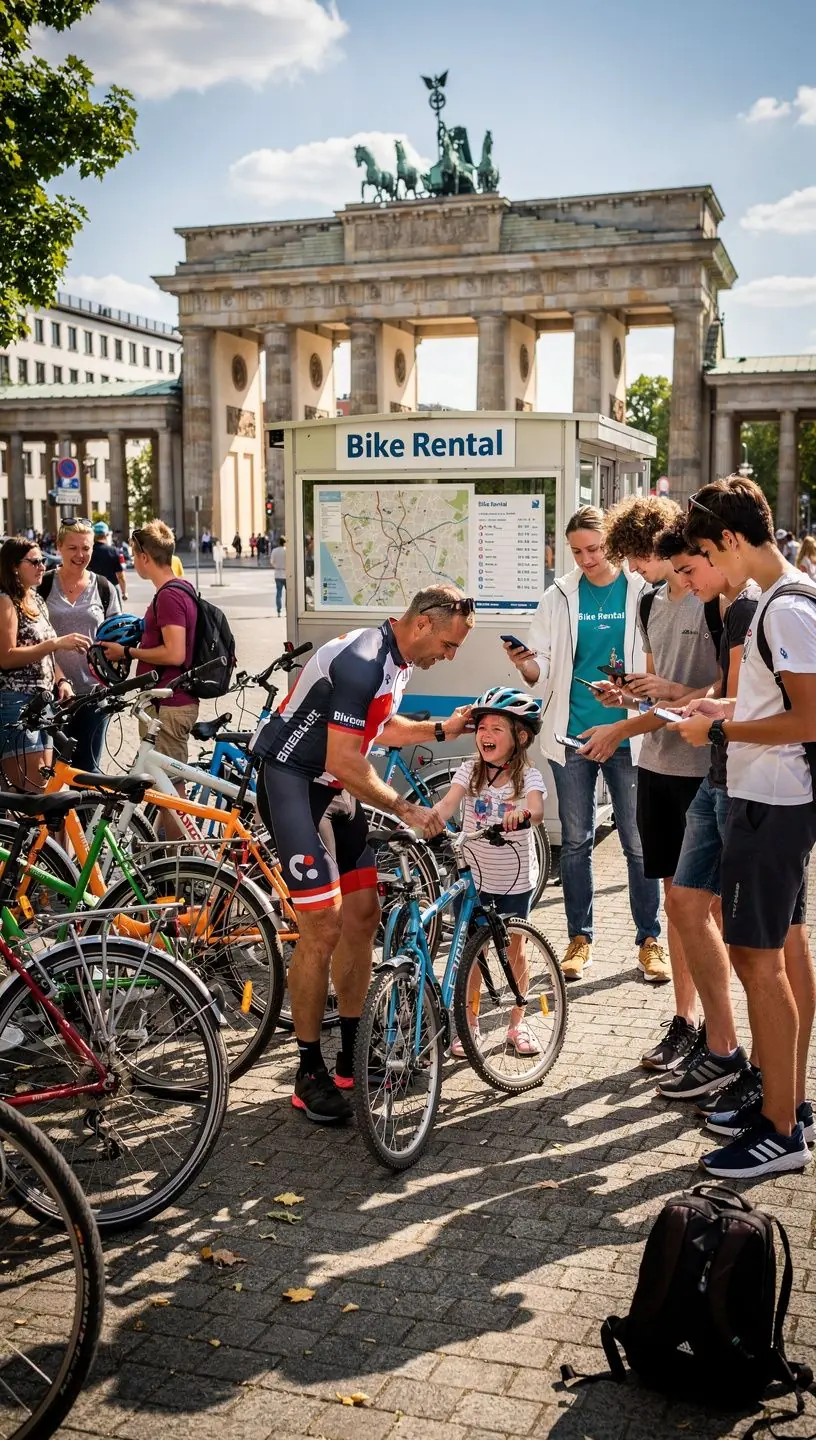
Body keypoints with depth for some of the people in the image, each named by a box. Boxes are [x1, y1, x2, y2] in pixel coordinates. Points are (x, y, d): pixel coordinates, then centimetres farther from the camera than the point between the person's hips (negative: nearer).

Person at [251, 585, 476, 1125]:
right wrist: (405, 808, -18)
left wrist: (441, 730, 9)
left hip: (335, 787, 10)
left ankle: (352, 1056, 20)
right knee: (323, 928, -11)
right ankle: (310, 1074, 2)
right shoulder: (361, 661, -25)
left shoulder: (400, 660, 6)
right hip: (293, 781, -10)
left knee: (363, 916, 8)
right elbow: (343, 761, -26)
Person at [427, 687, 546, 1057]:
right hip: (473, 876, 1)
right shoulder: (470, 770, -3)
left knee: (514, 950, 11)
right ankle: (469, 1025, 20)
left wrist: (522, 812, -51)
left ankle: (517, 1023, 27)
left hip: (515, 880, -1)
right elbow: (448, 803, -18)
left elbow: (537, 809, -28)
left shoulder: (528, 775, -9)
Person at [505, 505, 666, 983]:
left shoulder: (642, 593, -1)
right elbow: (543, 670, 6)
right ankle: (580, 938, 21)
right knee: (576, 841, 9)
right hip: (572, 735, 2)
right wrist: (526, 665, -15)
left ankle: (650, 939, 16)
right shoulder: (559, 598, 6)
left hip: (627, 737, -2)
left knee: (640, 843, 3)